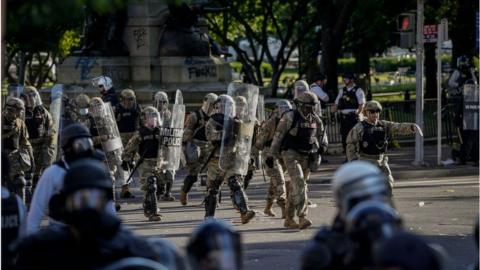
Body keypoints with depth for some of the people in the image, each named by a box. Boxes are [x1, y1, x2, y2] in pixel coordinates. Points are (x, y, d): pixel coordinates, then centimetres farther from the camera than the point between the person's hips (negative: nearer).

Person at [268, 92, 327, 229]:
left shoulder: (315, 119, 7)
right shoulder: (290, 117, -10)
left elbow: (321, 134, 23)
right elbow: (278, 136, -5)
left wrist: (322, 145, 3)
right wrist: (272, 155, -2)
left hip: (306, 156, 6)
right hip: (291, 154, -6)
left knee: (295, 188, 11)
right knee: (299, 183, -21)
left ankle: (289, 219, 19)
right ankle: (302, 217, -29)